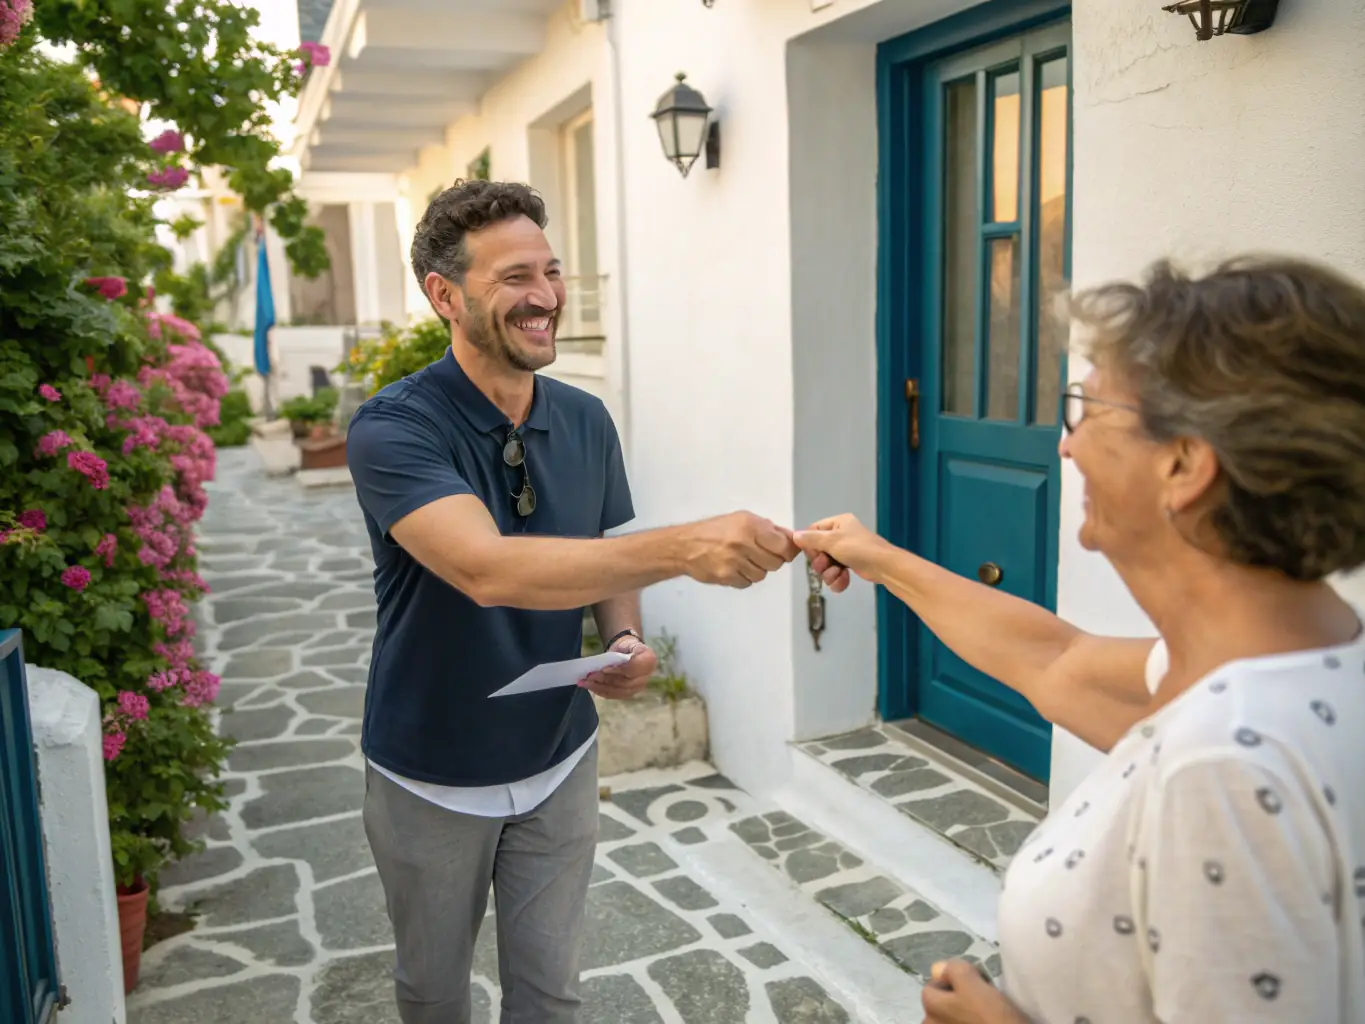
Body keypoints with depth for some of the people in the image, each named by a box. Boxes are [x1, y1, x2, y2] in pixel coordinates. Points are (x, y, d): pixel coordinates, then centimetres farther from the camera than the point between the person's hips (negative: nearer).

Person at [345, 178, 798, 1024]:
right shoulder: (393, 430, -23)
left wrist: (627, 639, -15)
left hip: (558, 763, 3)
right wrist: (688, 547, -49)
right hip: (433, 780, -2)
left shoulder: (586, 422, -6)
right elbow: (488, 568, -39)